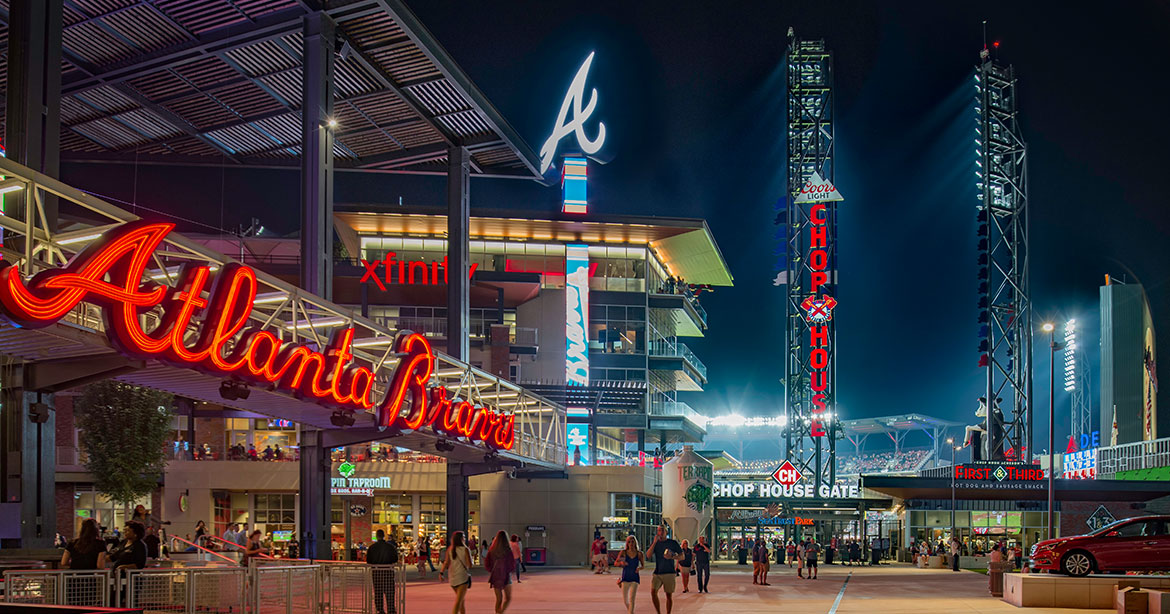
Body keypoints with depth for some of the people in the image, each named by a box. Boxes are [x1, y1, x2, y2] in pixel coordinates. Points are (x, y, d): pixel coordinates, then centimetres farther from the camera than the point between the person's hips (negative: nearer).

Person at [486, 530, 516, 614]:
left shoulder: (491, 550, -5)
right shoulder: (508, 550, -14)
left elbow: (486, 565, -3)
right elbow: (513, 564, -12)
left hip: (495, 577, 3)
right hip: (506, 577, -3)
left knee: (499, 599, 16)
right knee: (508, 599, 8)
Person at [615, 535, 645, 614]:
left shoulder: (639, 553, -3)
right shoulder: (623, 552, -3)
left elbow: (643, 565, 10)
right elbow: (615, 563, -4)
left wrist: (639, 568, -13)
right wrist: (621, 563, -26)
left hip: (635, 578, -1)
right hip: (625, 578, 1)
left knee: (632, 599, -14)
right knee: (625, 600, 9)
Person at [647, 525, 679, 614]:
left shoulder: (673, 543, 1)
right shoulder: (654, 543, 9)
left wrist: (672, 557, -14)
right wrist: (655, 542, -13)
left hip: (669, 573, -2)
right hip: (657, 573, 2)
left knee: (669, 596, 2)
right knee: (653, 592, -15)